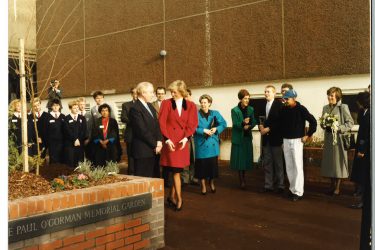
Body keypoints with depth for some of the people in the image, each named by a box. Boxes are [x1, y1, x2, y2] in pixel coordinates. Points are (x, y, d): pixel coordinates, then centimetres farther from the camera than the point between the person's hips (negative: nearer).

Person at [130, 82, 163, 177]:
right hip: (143, 151, -8)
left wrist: (159, 141, -1)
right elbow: (142, 131, -16)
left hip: (154, 150, 8)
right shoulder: (135, 108, -12)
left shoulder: (150, 106, 16)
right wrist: (155, 145, -11)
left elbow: (156, 125, 14)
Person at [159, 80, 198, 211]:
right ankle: (179, 199, 6)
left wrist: (186, 138, -14)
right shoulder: (166, 103, 1)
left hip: (183, 142, 3)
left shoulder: (190, 105, 7)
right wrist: (167, 139, -13)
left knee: (177, 170, 7)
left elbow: (192, 124, 1)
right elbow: (162, 123, -4)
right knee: (176, 171, -4)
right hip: (170, 141, -2)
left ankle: (172, 196, 22)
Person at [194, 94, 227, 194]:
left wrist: (216, 129, -17)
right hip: (201, 144, -2)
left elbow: (223, 124, -1)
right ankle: (203, 185, 18)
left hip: (213, 144, 3)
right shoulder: (196, 114, -3)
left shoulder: (215, 113, 7)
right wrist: (204, 130, -21)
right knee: (202, 164, 2)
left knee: (213, 163, 8)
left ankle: (211, 182, 31)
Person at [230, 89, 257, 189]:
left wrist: (249, 126, -15)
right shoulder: (234, 110, -7)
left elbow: (254, 122, 5)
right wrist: (243, 123, -34)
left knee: (246, 157, 9)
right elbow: (235, 124, -15)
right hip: (238, 137, -4)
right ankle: (242, 181, 4)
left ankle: (243, 178, 24)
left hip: (248, 137, 4)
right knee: (240, 158, -3)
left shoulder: (251, 109, 6)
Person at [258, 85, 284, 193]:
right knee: (267, 163, 7)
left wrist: (269, 128, -16)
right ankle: (268, 185, 14)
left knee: (278, 163, 3)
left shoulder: (279, 105, -5)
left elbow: (280, 121, -12)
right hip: (265, 138, 5)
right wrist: (261, 127, -6)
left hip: (275, 138, -5)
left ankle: (280, 185, 11)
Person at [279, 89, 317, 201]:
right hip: (286, 141, 5)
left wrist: (308, 135, -6)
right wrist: (282, 139, 12)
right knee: (289, 167, 9)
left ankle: (298, 192, -1)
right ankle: (292, 189, 19)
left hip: (296, 141, -5)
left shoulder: (301, 109, -9)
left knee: (298, 167, -5)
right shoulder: (283, 109, 5)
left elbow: (313, 121, -8)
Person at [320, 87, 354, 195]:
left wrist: (339, 128, -19)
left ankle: (337, 187, 12)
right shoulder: (325, 108, 10)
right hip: (328, 137, 5)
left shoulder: (343, 107, -7)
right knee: (329, 161, 8)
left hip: (339, 138, -5)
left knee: (338, 161, 1)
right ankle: (332, 185, 21)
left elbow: (350, 122, -8)